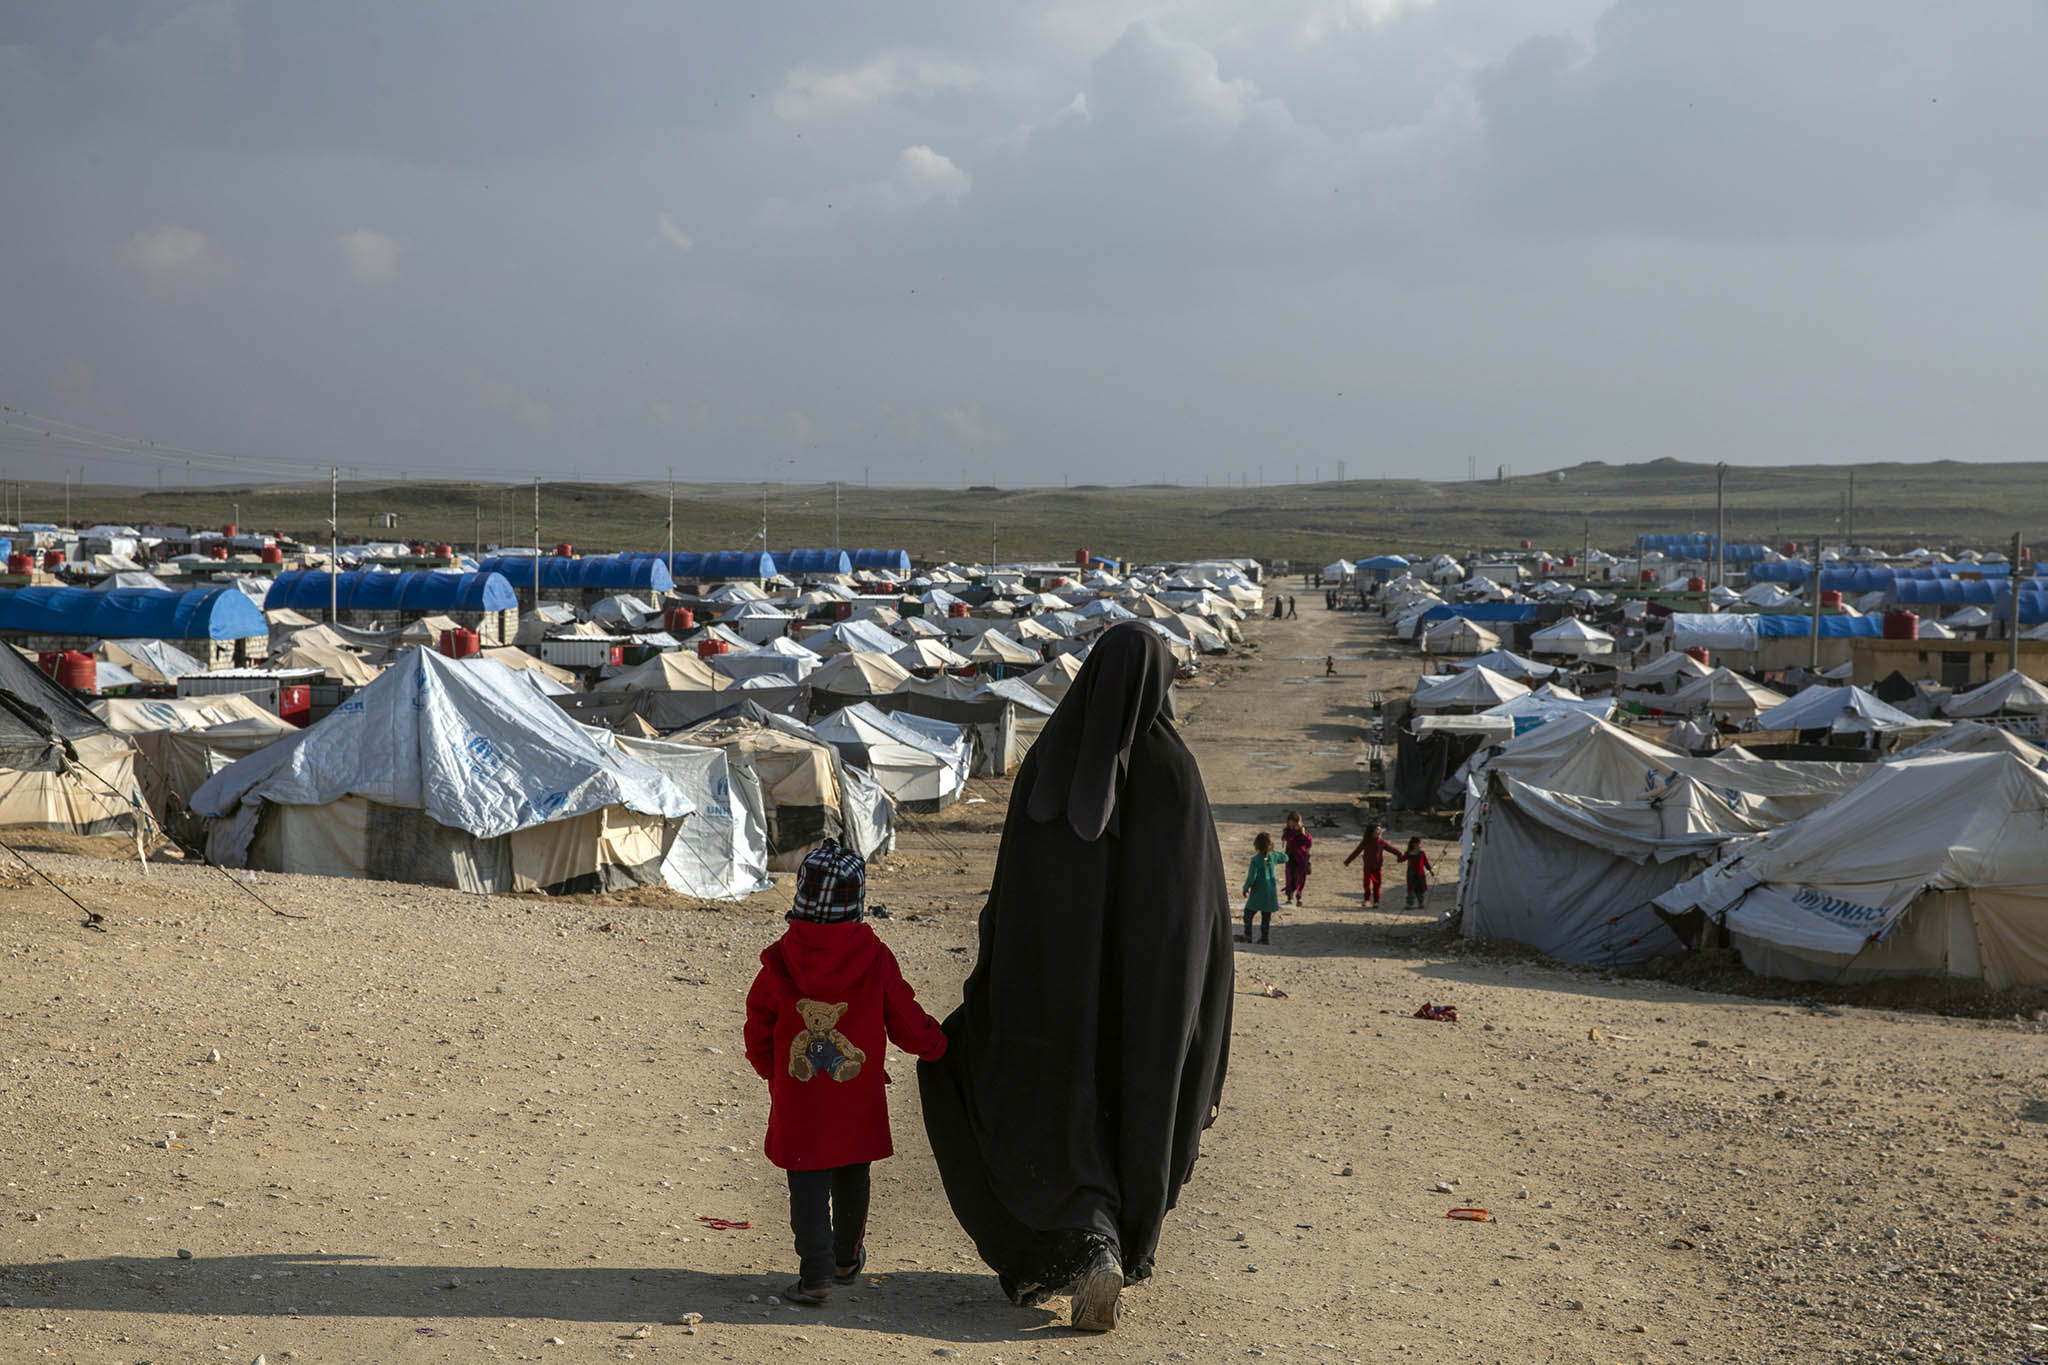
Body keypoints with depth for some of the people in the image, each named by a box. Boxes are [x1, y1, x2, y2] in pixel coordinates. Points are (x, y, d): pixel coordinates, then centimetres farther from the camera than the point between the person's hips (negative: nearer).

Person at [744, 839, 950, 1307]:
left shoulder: (780, 961, -10)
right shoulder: (874, 959, -10)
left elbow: (758, 1033, 0)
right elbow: (908, 1024, -1)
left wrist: (772, 1073, 19)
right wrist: (935, 1045, 20)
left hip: (798, 1102, -1)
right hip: (858, 1104, 2)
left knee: (807, 1185, 3)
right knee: (851, 1180, 20)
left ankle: (816, 1273, -7)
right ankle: (846, 1258, 36)